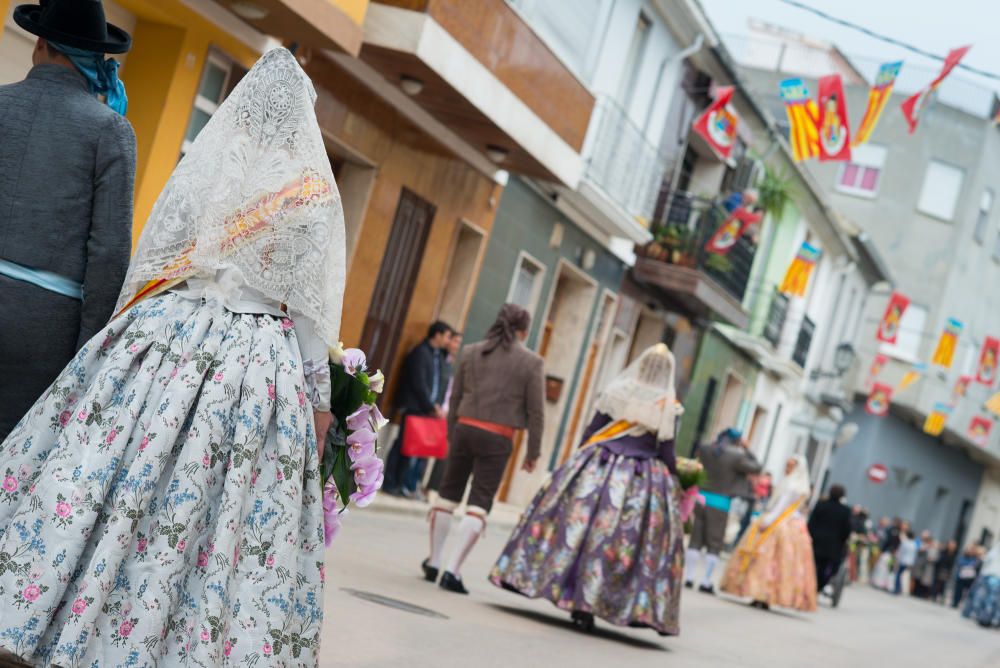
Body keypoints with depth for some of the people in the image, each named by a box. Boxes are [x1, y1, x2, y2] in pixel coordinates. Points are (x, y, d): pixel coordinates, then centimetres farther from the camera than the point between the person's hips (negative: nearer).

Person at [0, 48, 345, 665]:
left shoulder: (202, 164, 5)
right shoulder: (314, 192, -3)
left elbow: (149, 262, 8)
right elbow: (311, 305, -3)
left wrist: (129, 340, 18)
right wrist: (320, 397, 2)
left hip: (165, 337, 3)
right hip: (257, 361, -3)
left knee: (121, 484, 6)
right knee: (211, 513, 2)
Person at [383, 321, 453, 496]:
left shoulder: (438, 356, 15)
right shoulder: (421, 352, -9)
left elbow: (439, 383, 14)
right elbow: (419, 383, -14)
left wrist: (436, 406, 0)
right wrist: (432, 407, -13)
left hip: (426, 408, 7)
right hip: (413, 407, -7)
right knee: (403, 444, -4)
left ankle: (400, 483, 8)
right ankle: (390, 483, 1)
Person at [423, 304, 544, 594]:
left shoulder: (471, 352, 8)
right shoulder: (531, 362, -2)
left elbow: (455, 398, 10)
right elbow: (536, 411, -3)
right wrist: (533, 453, 5)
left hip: (465, 429, 4)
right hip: (497, 439, -4)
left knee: (448, 494, 17)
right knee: (478, 505, 0)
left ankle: (433, 562, 27)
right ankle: (452, 570, -7)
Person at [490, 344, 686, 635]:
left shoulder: (616, 393, 2)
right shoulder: (669, 408, -3)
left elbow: (590, 432, 4)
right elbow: (667, 454, -2)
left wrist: (580, 463, 15)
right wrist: (672, 482, 10)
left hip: (597, 470, 1)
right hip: (643, 480, -1)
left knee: (579, 521, 7)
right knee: (631, 538, 3)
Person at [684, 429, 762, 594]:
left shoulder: (706, 451, 0)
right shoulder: (736, 457, -14)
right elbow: (756, 467, -2)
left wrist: (719, 442, 19)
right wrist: (747, 450, 7)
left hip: (702, 498, 5)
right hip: (720, 502, -5)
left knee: (696, 540, 11)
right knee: (714, 545, 5)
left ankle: (689, 577, 13)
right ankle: (706, 582, 5)